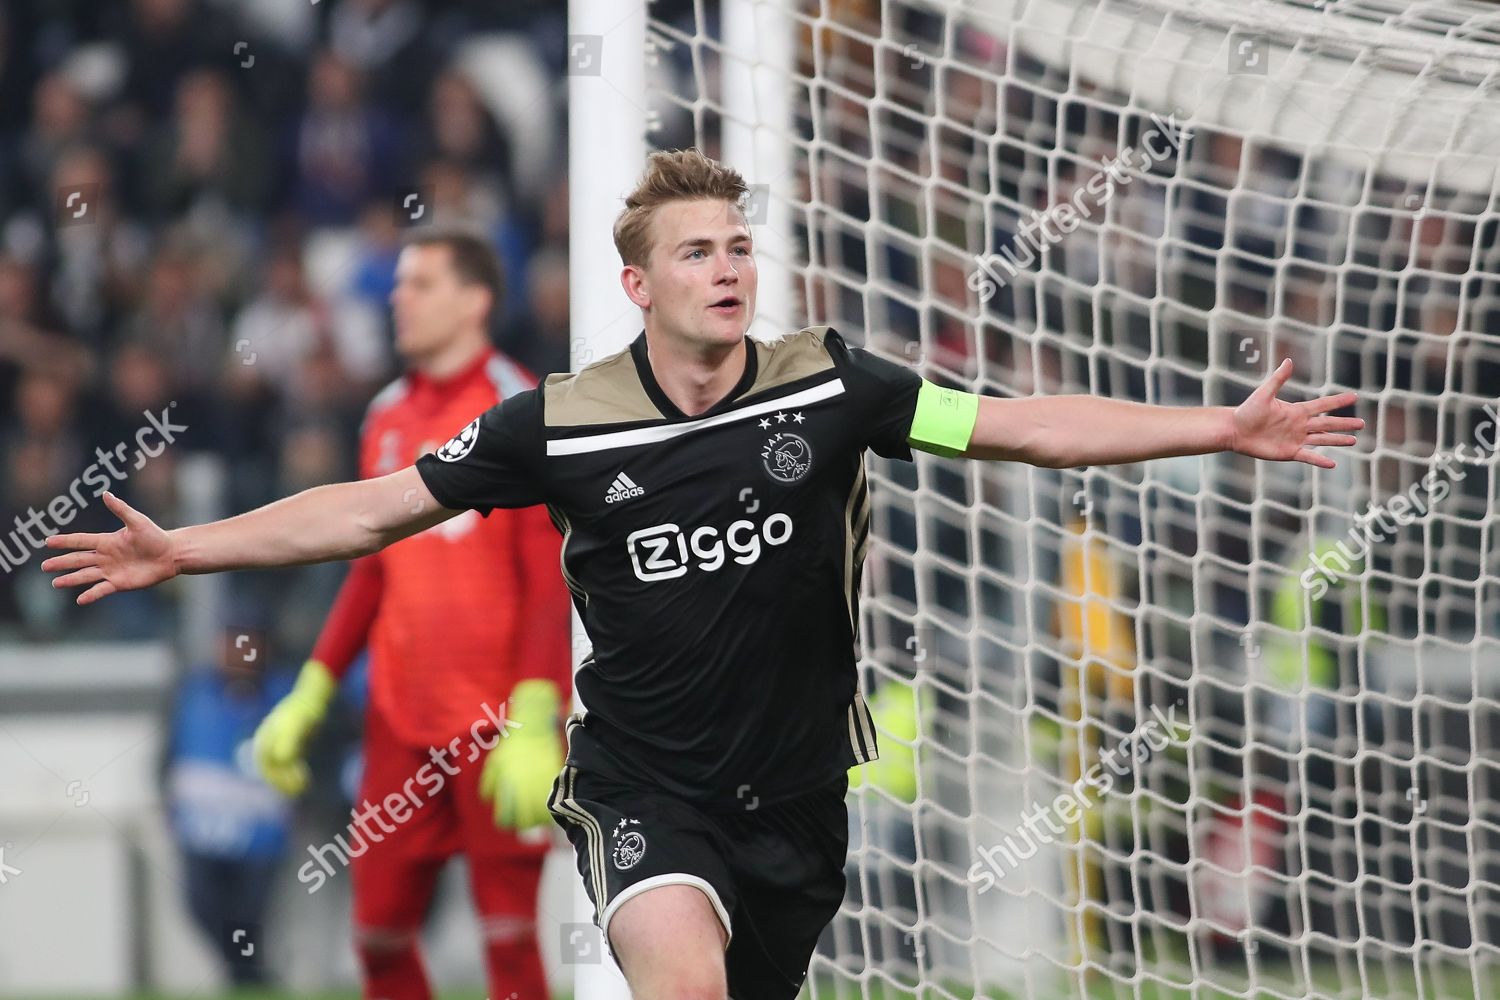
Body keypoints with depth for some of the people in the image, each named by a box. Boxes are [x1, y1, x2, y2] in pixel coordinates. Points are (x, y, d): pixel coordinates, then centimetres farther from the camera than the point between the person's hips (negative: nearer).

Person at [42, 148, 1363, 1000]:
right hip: (645, 791, -3)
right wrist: (184, 551, -5)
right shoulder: (561, 426, -8)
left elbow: (1021, 426, -9)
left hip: (796, 793, 3)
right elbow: (377, 508, -1)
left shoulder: (826, 390, -7)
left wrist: (1227, 427, -16)